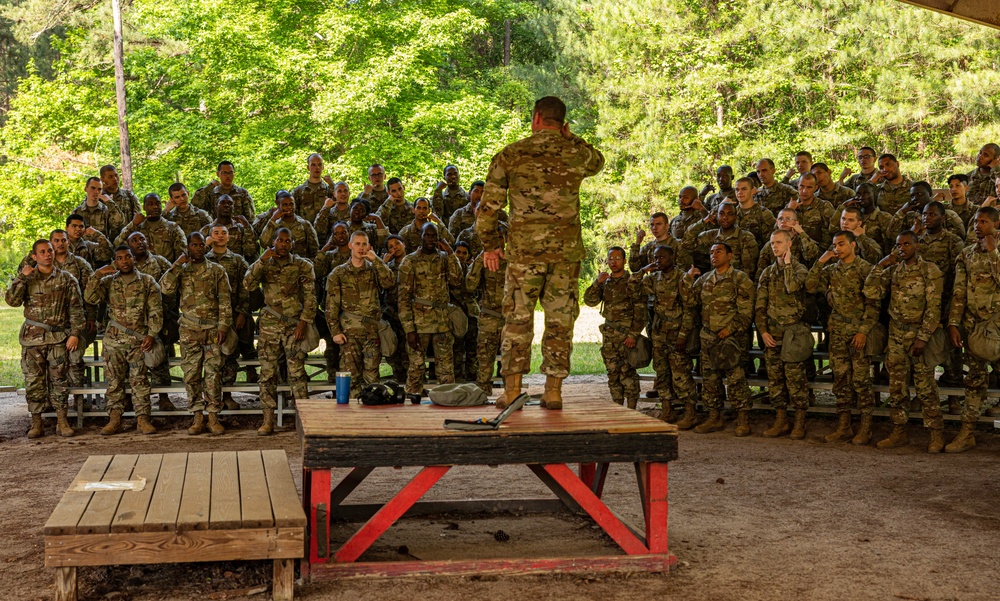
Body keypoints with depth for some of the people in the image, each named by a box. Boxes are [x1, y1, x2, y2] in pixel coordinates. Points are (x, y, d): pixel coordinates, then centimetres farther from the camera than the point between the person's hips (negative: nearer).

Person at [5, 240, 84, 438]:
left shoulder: (67, 279, 5)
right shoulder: (26, 278, 7)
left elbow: (76, 309, 3)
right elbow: (12, 300, -7)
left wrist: (75, 333, -5)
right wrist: (22, 278, -13)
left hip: (58, 338, -1)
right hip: (32, 338, 1)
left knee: (59, 379, 1)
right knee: (33, 381, 1)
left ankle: (62, 421, 7)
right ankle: (36, 423, 8)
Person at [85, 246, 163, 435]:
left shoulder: (147, 282, 4)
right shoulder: (108, 282, 8)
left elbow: (155, 311, 1)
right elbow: (90, 298, -7)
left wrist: (151, 334, -8)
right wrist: (97, 276, -15)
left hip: (139, 340, -2)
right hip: (114, 340, 2)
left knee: (140, 380, -1)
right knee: (114, 381, 3)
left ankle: (142, 419, 2)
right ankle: (114, 419, 7)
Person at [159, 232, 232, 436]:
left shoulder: (217, 271, 6)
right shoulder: (181, 271, 9)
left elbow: (225, 301, 1)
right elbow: (165, 288, -10)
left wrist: (223, 326, -8)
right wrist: (177, 265, -9)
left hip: (213, 329, -1)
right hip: (189, 330, 1)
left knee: (213, 374, -2)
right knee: (191, 374, 2)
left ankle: (213, 417, 4)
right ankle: (198, 417, 9)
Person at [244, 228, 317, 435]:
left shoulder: (302, 266, 3)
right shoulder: (264, 264, 9)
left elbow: (310, 296, -1)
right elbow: (247, 284, -8)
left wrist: (304, 321, -10)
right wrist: (262, 260, -16)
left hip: (294, 325, -2)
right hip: (269, 325, 2)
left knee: (297, 372, -5)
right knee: (267, 372, 2)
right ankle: (268, 420, 6)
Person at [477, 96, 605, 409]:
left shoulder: (509, 155, 1)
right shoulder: (576, 152, 3)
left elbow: (489, 205, 2)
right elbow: (598, 163, 29)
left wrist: (490, 244, 14)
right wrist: (570, 137, 25)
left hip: (524, 249, -1)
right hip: (566, 250, 1)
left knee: (518, 319, 6)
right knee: (560, 320, 6)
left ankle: (512, 389, 5)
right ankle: (553, 390, 7)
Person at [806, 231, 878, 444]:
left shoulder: (865, 269, -5)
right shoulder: (831, 270, 11)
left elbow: (872, 304, -8)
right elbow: (811, 287, 1)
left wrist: (864, 330, -15)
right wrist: (820, 262, -3)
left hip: (858, 330, -5)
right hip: (837, 331, 5)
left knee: (861, 379, -3)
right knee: (840, 378, 7)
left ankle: (865, 428, 4)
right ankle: (843, 426, 14)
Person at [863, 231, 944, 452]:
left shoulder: (930, 270, -7)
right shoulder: (893, 270, 9)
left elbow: (933, 307, -11)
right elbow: (871, 293, -1)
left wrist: (923, 337, -17)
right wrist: (880, 266, -8)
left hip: (919, 334, -5)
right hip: (896, 334, 5)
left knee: (925, 386, -3)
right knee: (896, 386, 7)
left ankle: (936, 434, 5)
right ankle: (899, 432, 15)